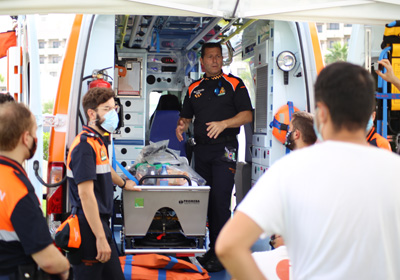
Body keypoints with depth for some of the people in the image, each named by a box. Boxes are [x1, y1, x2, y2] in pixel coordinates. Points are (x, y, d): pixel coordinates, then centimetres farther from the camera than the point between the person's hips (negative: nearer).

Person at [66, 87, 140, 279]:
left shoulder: (98, 141, 14)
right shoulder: (84, 145, -17)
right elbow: (85, 194, -23)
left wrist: (123, 183, 56)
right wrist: (100, 238, -25)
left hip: (101, 222, 10)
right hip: (89, 228, -10)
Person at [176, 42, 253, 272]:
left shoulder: (234, 84, 3)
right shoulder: (194, 89, 16)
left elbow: (247, 115, -4)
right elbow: (186, 116, 23)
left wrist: (224, 123, -19)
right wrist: (181, 125, -1)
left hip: (224, 149, -5)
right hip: (201, 149, 5)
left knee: (220, 199, -11)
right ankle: (210, 247, 16)